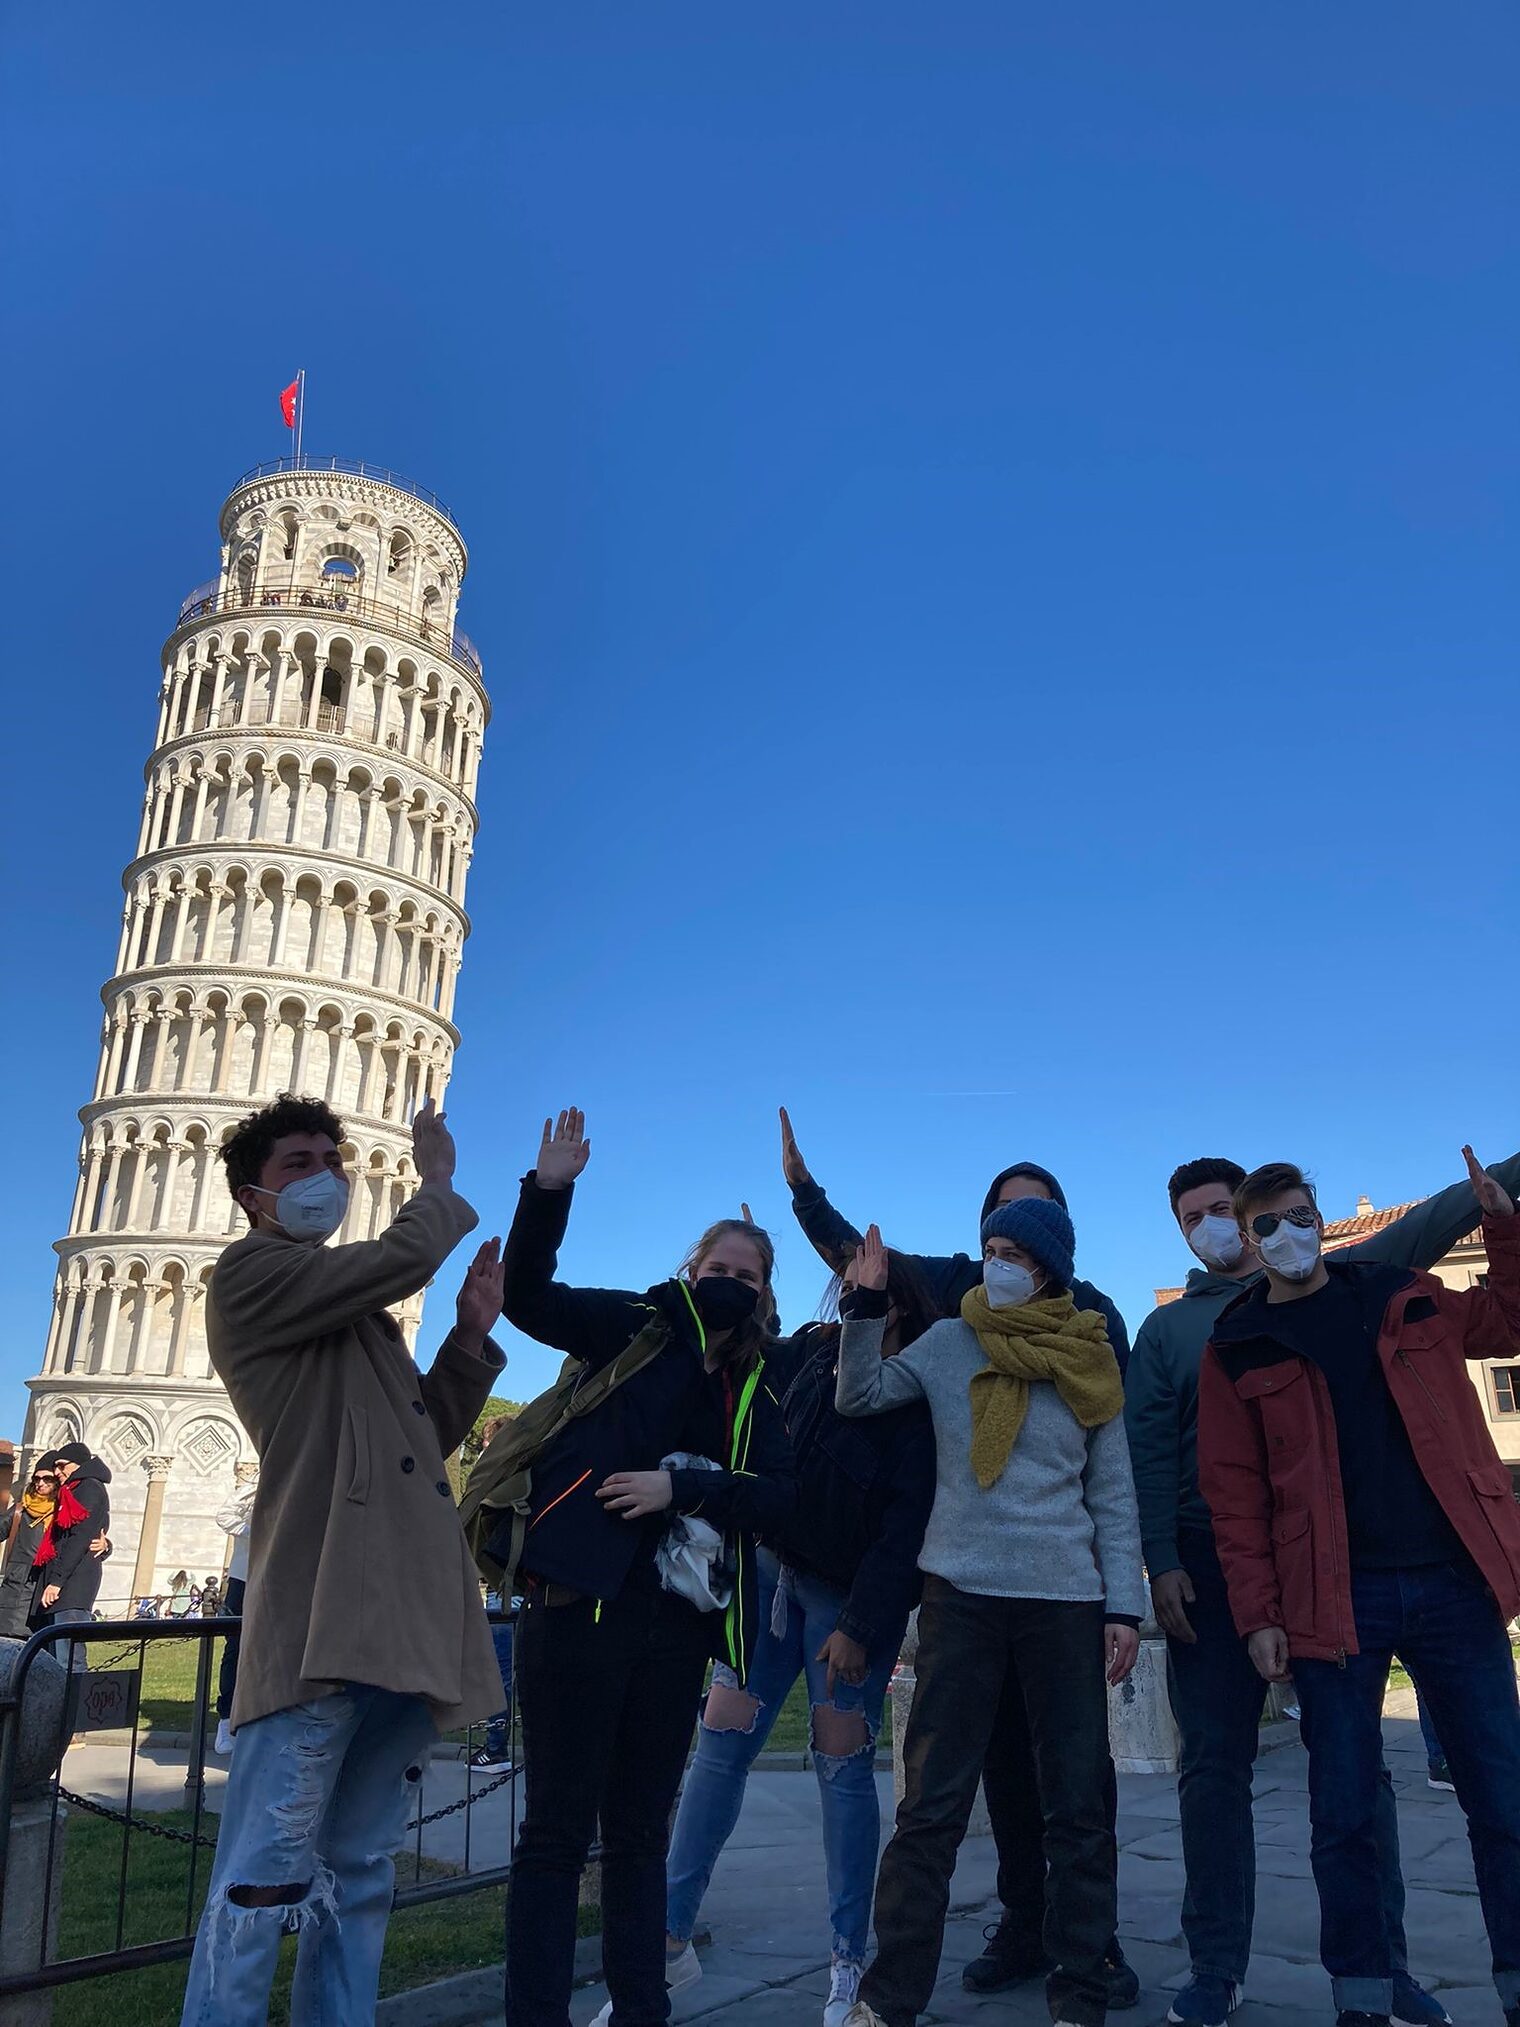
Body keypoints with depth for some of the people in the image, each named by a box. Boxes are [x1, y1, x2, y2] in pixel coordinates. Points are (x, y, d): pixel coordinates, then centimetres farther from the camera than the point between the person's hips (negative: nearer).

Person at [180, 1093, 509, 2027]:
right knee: (266, 1878, -7)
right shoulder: (251, 1273, 1)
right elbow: (407, 1255, -13)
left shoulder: (358, 1308, 26)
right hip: (324, 1614, -8)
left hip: (408, 1616, 8)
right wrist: (439, 1178, 7)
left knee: (359, 1876, 12)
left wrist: (472, 1336, 11)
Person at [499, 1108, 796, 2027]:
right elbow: (529, 1297, -9)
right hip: (582, 1601, -4)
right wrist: (548, 1192, -23)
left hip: (676, 1619, 4)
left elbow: (780, 1499, -1)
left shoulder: (760, 1390, 11)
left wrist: (680, 1486, -15)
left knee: (640, 1832, 16)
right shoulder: (636, 1326, 3)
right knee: (558, 1831, 1)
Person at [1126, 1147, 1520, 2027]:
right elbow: (1148, 1448, 1)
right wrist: (1163, 1563, -8)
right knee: (1215, 1764, 3)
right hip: (1211, 1559, 0)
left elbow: (1426, 1227, 0)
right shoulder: (1168, 1327, 9)